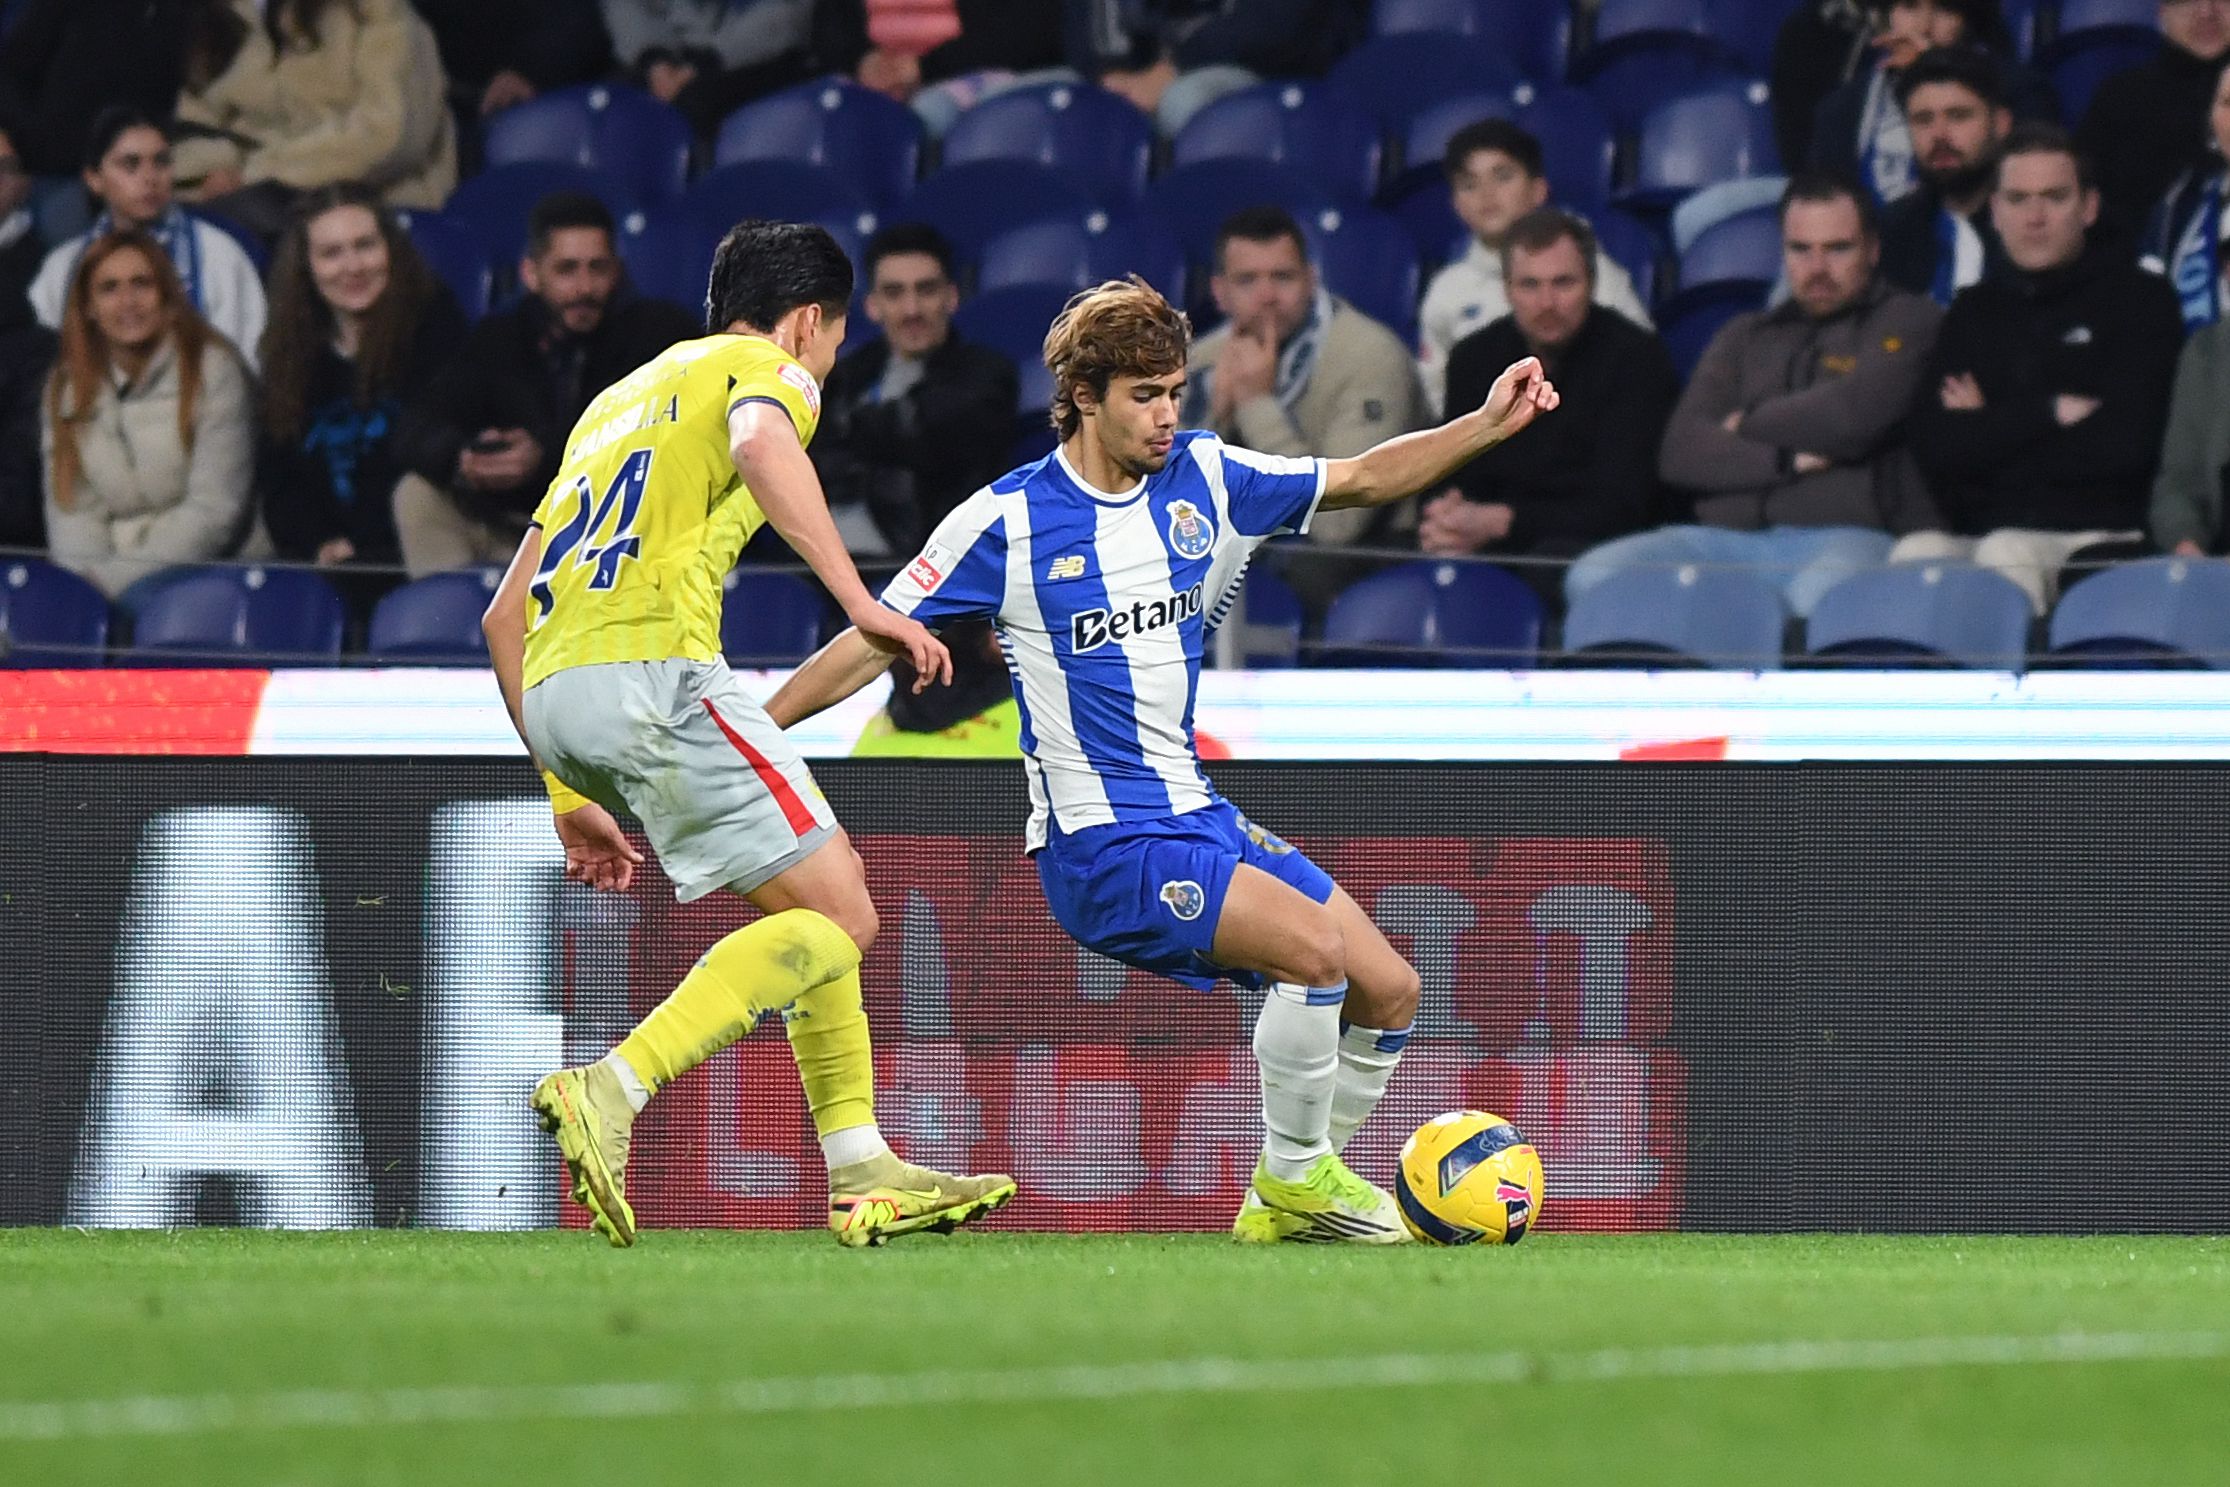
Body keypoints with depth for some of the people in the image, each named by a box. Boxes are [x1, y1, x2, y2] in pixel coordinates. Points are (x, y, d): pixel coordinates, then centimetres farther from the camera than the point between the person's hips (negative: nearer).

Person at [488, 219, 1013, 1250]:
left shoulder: (620, 399, 32)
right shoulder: (770, 370, 10)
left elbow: (506, 613, 30)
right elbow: (762, 444, -19)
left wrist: (568, 796, 31)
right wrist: (861, 603, -25)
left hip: (551, 693, 8)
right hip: (649, 664, -8)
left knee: (821, 893, 18)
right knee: (837, 920, -7)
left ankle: (861, 1173, 12)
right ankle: (611, 1092, -22)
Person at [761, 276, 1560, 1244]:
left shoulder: (1204, 481, 6)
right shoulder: (1009, 522, -9)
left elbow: (1360, 479, 15)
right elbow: (872, 645, -4)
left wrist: (1487, 426, 1)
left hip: (1199, 819, 7)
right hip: (1100, 842, -7)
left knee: (1389, 990, 0)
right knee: (1314, 945, -27)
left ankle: (1293, 1197, 17)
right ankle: (1293, 1174, -8)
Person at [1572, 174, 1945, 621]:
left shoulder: (1905, 321, 13)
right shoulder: (1745, 336, 26)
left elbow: (1852, 416, -6)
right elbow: (1680, 453, 11)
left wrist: (1748, 425, 9)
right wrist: (1788, 460, -3)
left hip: (1844, 538, -5)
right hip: (1729, 537, 5)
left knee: (1820, 596, -43)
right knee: (1593, 577, -23)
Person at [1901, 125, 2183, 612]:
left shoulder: (2140, 300, 6)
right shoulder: (1975, 311, 20)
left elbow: (2124, 445, -7)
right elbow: (1935, 446, 6)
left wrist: (1990, 430, 2)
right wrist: (2050, 413, -3)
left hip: (2096, 540, -3)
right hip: (1975, 534, 3)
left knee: (2007, 554, -35)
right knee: (1916, 554, -30)